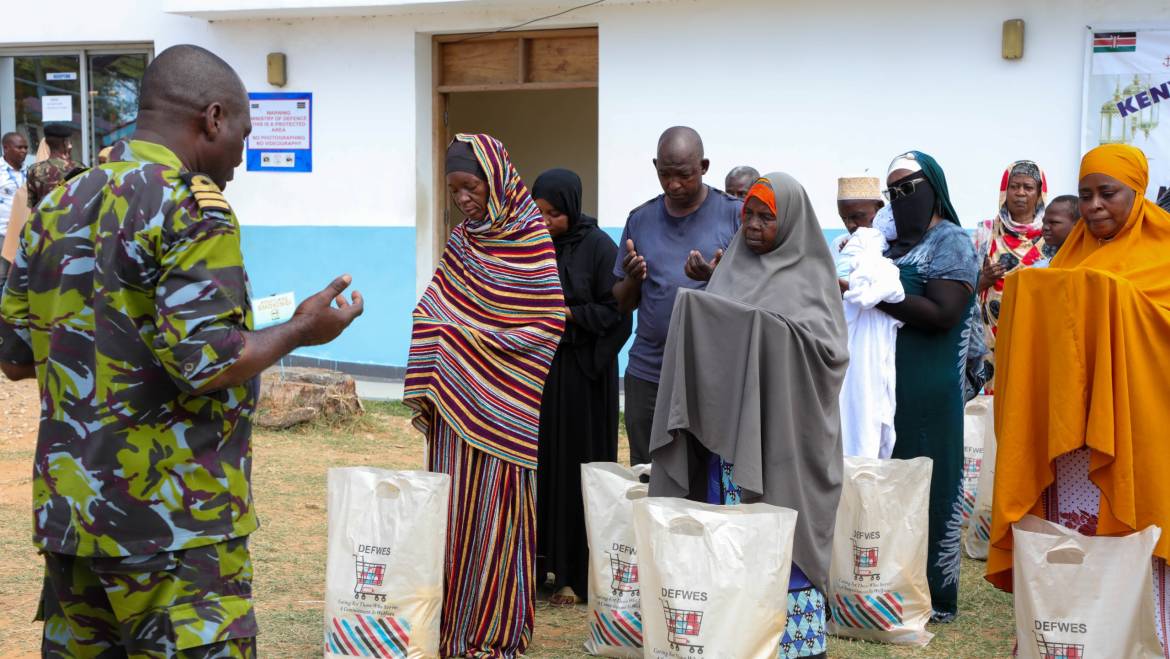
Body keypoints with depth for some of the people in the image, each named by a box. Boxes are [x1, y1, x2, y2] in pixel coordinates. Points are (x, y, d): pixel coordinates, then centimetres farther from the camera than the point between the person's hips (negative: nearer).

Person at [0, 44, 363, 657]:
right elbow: (204, 364, -20)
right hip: (172, 527, -7)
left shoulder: (57, 207, 9)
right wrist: (300, 330, -5)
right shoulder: (192, 206, -13)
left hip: (67, 510, 8)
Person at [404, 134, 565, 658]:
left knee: (495, 507, -1)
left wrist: (477, 340, -9)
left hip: (503, 399, -4)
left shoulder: (532, 239, -6)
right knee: (454, 505, 6)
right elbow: (433, 317, 11)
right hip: (456, 398, 4)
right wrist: (429, 388, 1)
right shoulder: (461, 242, 9)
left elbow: (551, 320, -6)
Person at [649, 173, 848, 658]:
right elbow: (705, 326, 14)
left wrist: (775, 328, -20)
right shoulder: (733, 267, 12)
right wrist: (698, 316, -7)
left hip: (782, 426, -5)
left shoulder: (811, 275, -2)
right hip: (727, 422, 5)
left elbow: (832, 349, -11)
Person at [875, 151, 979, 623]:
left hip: (927, 393, -7)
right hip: (887, 386, 7)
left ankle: (935, 597, 5)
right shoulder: (896, 242, 18)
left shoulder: (951, 242, -5)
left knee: (926, 487, -3)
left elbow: (943, 314, -17)